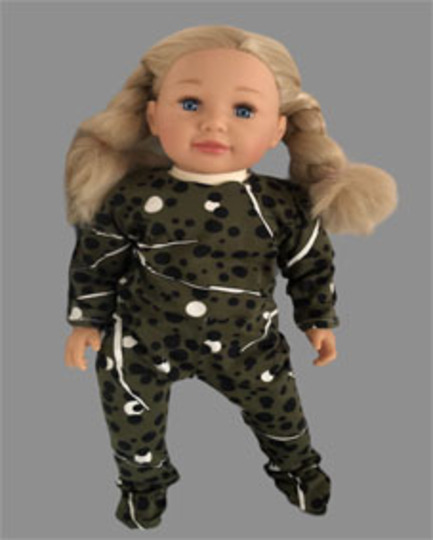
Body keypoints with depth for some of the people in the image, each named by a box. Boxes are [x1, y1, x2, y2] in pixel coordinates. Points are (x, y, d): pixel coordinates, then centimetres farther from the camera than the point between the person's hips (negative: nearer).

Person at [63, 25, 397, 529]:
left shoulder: (284, 205, -16)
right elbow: (96, 261, -3)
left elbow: (312, 263, 1)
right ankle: (144, 481, 52)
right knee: (132, 421, 18)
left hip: (246, 341, 1)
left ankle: (296, 466, 54)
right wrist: (87, 320, 3)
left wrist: (318, 320, 7)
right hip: (143, 340, 0)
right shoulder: (132, 198, -19)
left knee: (279, 408, 20)